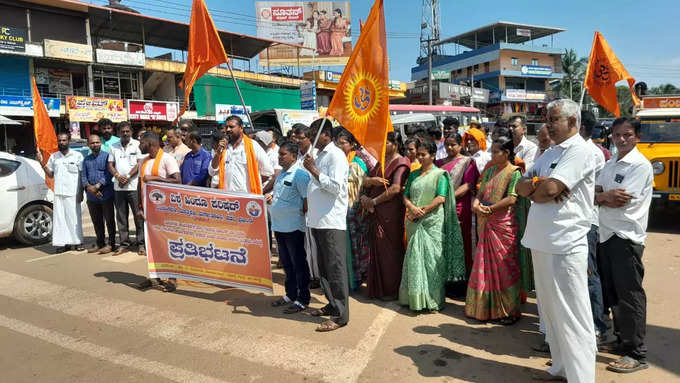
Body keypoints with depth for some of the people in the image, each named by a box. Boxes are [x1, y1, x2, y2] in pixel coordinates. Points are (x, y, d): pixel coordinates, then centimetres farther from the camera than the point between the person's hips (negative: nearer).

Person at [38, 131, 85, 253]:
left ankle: (77, 242, 6)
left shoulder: (77, 156, 2)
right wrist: (42, 163, 3)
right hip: (58, 193, 4)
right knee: (59, 218, 1)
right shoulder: (54, 157, 14)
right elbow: (50, 174, 17)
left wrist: (81, 192, -6)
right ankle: (63, 242, 5)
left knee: (74, 217, -1)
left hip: (73, 193, -4)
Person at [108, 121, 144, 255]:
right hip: (118, 187, 5)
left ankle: (140, 242, 6)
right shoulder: (114, 147, 15)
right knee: (121, 216, 7)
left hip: (134, 185, -5)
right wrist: (118, 176, -7)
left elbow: (140, 163, -6)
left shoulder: (137, 144, 1)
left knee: (138, 215, -2)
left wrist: (128, 177, -12)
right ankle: (124, 243, 14)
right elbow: (110, 165, 12)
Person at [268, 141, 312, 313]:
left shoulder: (300, 174, -14)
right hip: (279, 226, 9)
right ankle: (290, 294, 32)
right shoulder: (281, 173, 14)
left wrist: (302, 214, -13)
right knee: (286, 263, 18)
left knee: (299, 264, 2)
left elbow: (307, 199, -17)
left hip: (293, 226, -9)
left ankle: (302, 299, 12)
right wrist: (270, 195, 7)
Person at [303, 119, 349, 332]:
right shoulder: (320, 155, 19)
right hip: (318, 220, 10)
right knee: (324, 267, 16)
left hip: (332, 221, -10)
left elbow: (335, 187, -20)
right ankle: (332, 304, 29)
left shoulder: (335, 155, -10)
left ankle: (341, 315, 2)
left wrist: (314, 171, -19)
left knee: (335, 268, -5)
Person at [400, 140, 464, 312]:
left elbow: (441, 198, -10)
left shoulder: (440, 174, 0)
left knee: (431, 259, -3)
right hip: (414, 222, 5)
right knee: (414, 258, 5)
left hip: (432, 222, -5)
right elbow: (406, 196, 11)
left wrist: (422, 211, -13)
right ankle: (415, 298, 15)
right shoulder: (414, 174, 16)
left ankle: (433, 301, 5)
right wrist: (412, 208, -9)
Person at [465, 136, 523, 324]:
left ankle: (509, 310, 11)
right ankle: (486, 307, 21)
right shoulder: (490, 171, 16)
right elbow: (480, 192, 13)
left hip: (504, 225, -6)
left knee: (504, 267, 0)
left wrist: (490, 208, -16)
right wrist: (476, 204, -8)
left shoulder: (514, 172, -6)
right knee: (485, 266, 10)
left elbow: (512, 199, -16)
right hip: (486, 224, 7)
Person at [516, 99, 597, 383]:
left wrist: (532, 187, 1)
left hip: (565, 245, -9)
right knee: (551, 311, 17)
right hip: (542, 242, 9)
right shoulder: (549, 154, 17)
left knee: (571, 315, -2)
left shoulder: (578, 150, -9)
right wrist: (539, 185, -10)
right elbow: (520, 187, 11)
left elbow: (550, 189, -20)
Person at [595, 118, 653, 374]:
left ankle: (637, 354, 4)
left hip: (626, 236, -8)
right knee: (612, 293, 14)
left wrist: (601, 196, 0)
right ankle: (623, 341, 27)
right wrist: (606, 196, -11)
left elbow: (621, 200, -17)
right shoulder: (610, 165, 15)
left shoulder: (640, 165, -9)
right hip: (606, 234, 8)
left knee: (629, 294, -4)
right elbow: (595, 194, 10)